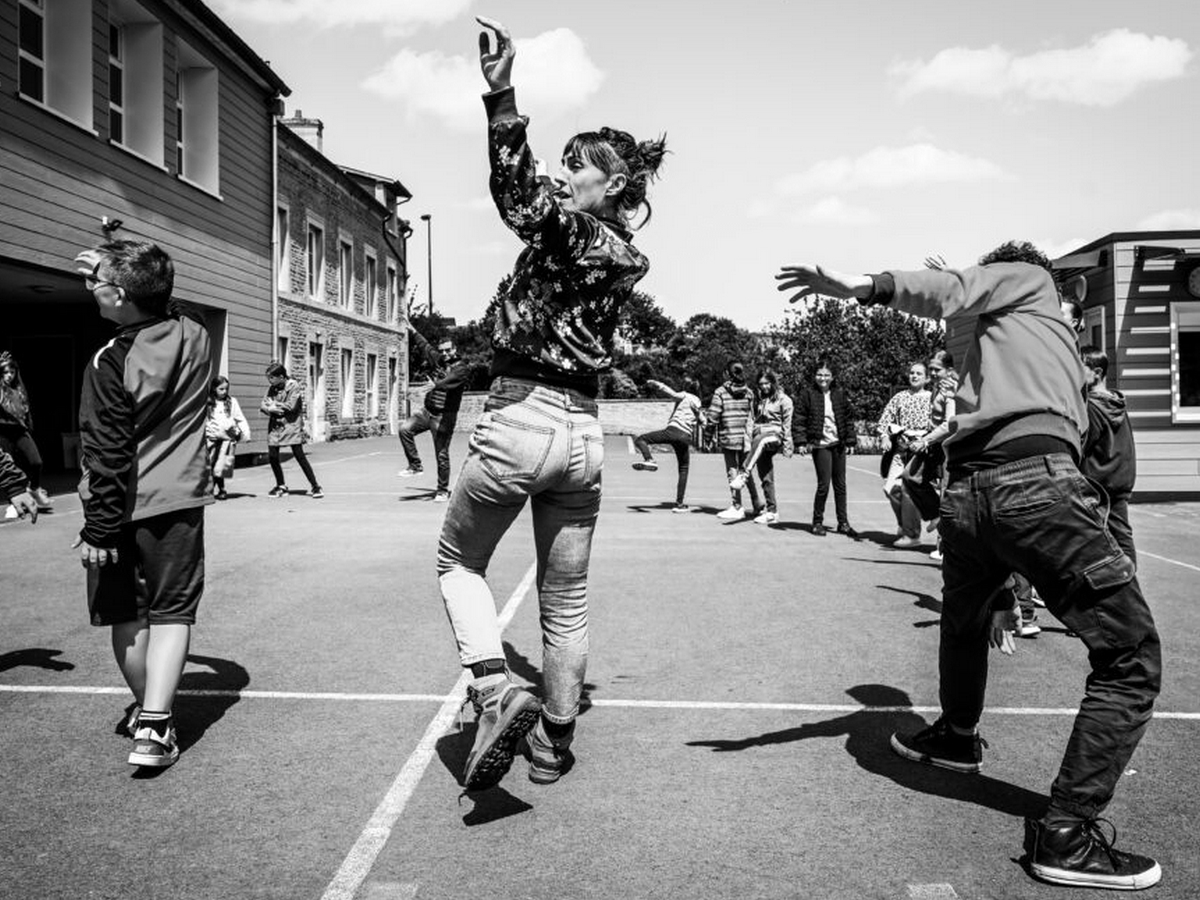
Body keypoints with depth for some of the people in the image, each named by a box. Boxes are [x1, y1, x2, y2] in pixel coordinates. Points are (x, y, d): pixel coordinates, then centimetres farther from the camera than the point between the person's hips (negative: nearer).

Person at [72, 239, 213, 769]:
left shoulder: (111, 362, -16)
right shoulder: (194, 337, -2)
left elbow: (107, 454, -16)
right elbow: (161, 309, 24)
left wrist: (99, 528, -11)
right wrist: (112, 268, 26)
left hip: (124, 507, -3)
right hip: (178, 501, 3)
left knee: (126, 616, 14)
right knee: (171, 611, 6)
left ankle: (145, 708, 28)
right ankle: (154, 723, -3)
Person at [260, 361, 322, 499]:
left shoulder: (293, 386, -10)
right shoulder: (271, 388, 7)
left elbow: (291, 406, -18)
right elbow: (263, 405, 1)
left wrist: (274, 404, -9)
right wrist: (271, 409, -20)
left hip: (291, 424, -6)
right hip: (275, 425, 6)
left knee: (299, 455, -8)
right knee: (272, 456, 2)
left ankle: (315, 487, -2)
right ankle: (281, 486, 21)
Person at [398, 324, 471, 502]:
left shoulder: (463, 369, -9)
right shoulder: (440, 362, 12)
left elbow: (448, 381, -26)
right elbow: (425, 346, 26)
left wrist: (434, 385, -36)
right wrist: (412, 331, 33)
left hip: (444, 417, -6)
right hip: (427, 410, 6)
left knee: (442, 455, -4)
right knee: (405, 428, -15)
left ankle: (443, 490, 8)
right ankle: (415, 466, -2)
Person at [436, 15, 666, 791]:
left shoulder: (563, 230, -10)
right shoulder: (630, 260, 12)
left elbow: (520, 196, -31)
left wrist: (501, 92, -36)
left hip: (518, 422, -6)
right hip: (584, 434, 6)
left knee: (459, 561, 16)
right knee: (567, 597, 16)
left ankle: (497, 690, -4)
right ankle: (554, 741, 25)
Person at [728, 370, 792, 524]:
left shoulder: (783, 400, 3)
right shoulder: (758, 400, 19)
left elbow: (787, 424, -1)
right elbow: (753, 420, 18)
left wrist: (787, 446, -6)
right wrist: (748, 440, 7)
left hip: (775, 435, -6)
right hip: (759, 438, 6)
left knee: (760, 441, -41)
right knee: (765, 478, 2)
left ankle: (743, 476, -53)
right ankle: (771, 511, 7)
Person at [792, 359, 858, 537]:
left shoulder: (839, 394, 8)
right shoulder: (807, 394, -3)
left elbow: (848, 418, 14)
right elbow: (798, 419, -3)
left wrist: (851, 441, 10)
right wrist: (801, 442, -10)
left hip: (838, 444, 4)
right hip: (820, 444, -4)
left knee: (840, 485, 9)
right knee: (824, 484, -8)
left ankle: (843, 523, 18)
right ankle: (817, 522, 8)